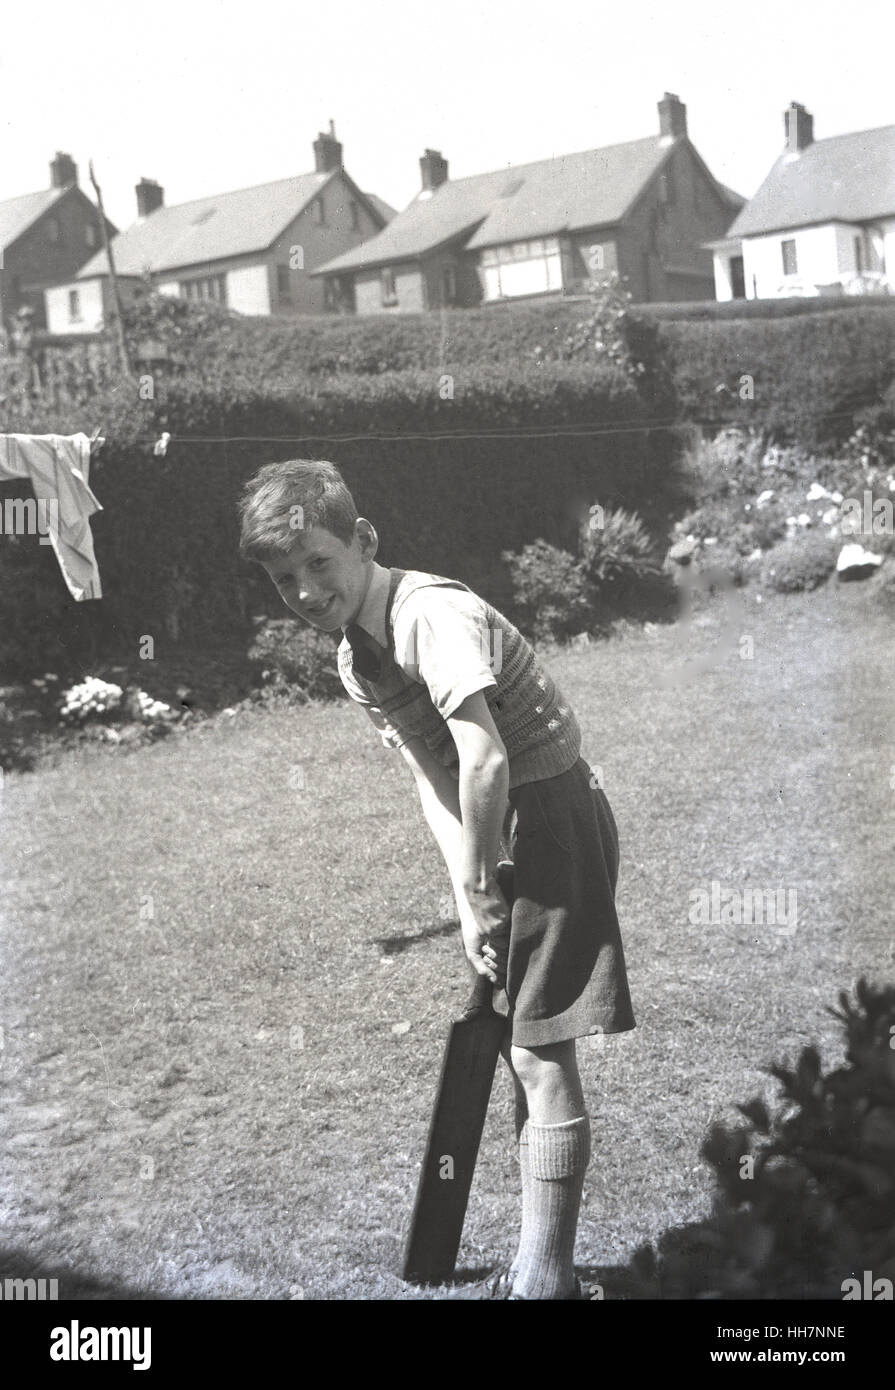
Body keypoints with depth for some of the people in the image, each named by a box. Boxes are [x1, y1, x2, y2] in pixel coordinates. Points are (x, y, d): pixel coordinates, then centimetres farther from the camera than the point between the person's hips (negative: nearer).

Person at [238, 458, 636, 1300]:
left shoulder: (434, 616, -22)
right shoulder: (354, 659, 6)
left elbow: (485, 761, -29)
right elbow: (432, 780, 4)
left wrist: (479, 889, -18)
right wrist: (467, 897, -6)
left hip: (551, 815, -10)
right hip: (497, 835, 10)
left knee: (540, 1055, -5)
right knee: (522, 1053, 15)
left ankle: (544, 1278, 5)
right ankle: (535, 1271, 27)